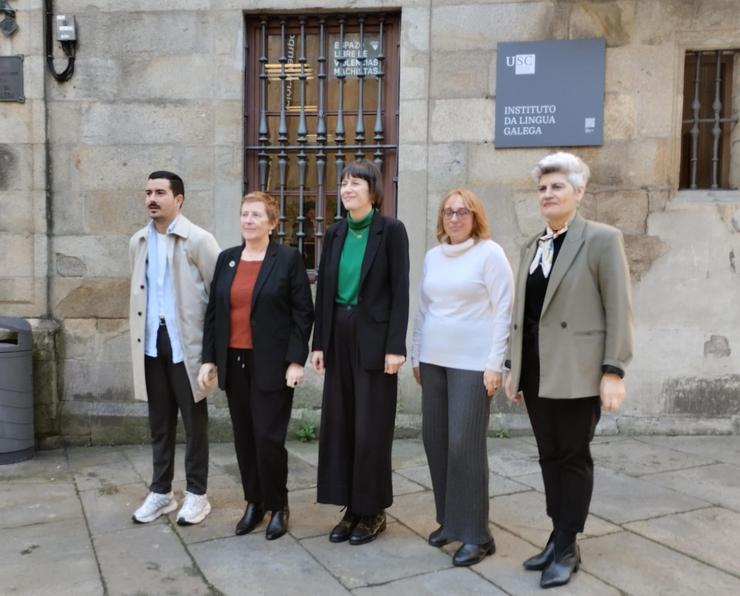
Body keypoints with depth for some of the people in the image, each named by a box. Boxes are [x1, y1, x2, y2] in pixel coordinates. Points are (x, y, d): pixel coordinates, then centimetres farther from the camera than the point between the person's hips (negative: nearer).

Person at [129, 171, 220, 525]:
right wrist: (140, 334, 14)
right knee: (159, 420, 13)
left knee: (193, 421, 5)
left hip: (186, 341, -5)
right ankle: (160, 491, 25)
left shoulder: (198, 240, -8)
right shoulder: (138, 242, 10)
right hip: (152, 341, 5)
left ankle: (196, 494, 17)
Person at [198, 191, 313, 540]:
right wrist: (208, 358, 6)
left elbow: (303, 313, -6)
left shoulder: (288, 259, -4)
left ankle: (278, 506, 16)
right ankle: (253, 503, 26)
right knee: (244, 438, 10)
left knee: (268, 437, -4)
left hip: (272, 365, -5)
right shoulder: (226, 259, 10)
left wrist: (295, 361, -12)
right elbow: (213, 312, 11)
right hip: (234, 362, 5)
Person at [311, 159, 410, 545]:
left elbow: (400, 291, -10)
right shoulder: (335, 234, 9)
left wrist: (395, 346, -16)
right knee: (339, 424, 9)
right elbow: (324, 290, 10)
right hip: (339, 338, 6)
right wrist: (318, 342, 6)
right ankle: (351, 508, 22)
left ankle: (373, 511, 18)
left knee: (372, 428, 2)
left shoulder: (391, 230, -7)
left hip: (374, 338, -6)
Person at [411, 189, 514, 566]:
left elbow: (503, 311, -8)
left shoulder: (490, 253, -5)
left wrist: (495, 365, -13)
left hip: (472, 363, -6)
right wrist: (415, 356, 14)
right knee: (435, 439, 9)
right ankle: (448, 519, 25)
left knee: (465, 444, -6)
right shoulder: (432, 257, 11)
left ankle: (475, 534, 8)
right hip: (434, 360, 6)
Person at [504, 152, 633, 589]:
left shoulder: (602, 239, -6)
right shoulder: (533, 247, 13)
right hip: (537, 372, 6)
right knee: (550, 457, 13)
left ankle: (567, 549, 17)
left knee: (574, 457, 4)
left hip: (577, 372, -6)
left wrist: (614, 372, -14)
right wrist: (515, 367, 13)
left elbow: (619, 311, -10)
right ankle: (559, 538, 27)